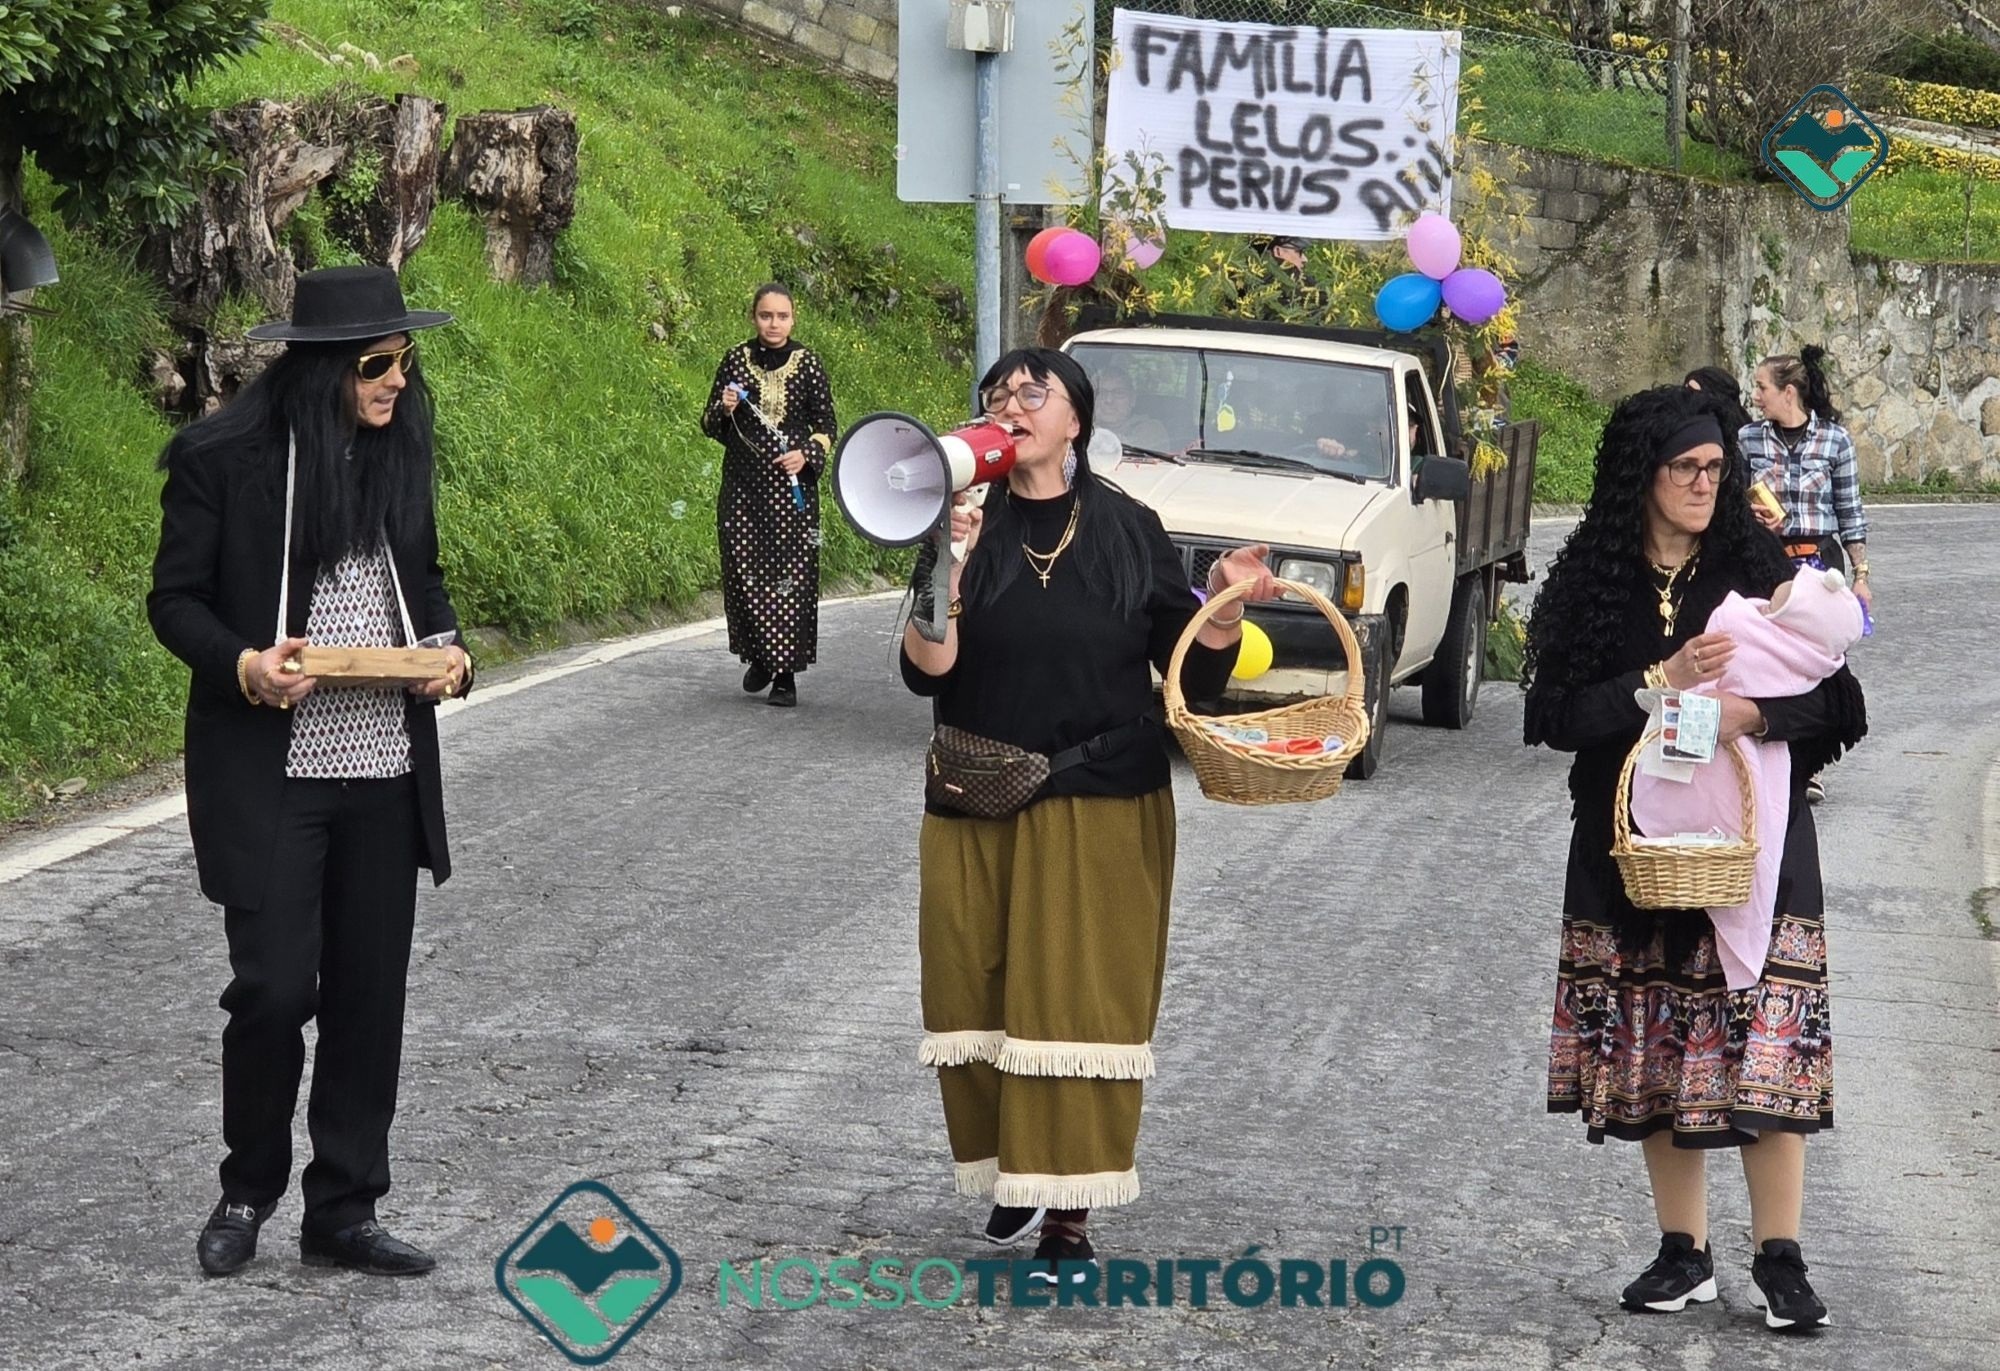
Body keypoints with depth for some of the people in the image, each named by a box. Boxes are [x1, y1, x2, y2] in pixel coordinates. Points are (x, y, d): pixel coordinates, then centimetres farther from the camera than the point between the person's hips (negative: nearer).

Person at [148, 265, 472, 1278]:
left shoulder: (399, 447, 7)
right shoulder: (222, 455, -9)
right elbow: (174, 599, -4)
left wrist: (449, 649, -1)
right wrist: (243, 666, -21)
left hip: (386, 767, 5)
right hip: (269, 769, -5)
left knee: (369, 993, 7)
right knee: (274, 986, -7)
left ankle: (343, 1213, 18)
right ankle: (248, 1188, 17)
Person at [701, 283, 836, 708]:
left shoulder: (807, 363, 2)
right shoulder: (736, 360, 4)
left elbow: (826, 426, 7)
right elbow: (710, 426, 10)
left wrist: (807, 454, -11)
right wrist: (723, 409, -11)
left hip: (792, 486, -1)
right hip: (743, 485, 1)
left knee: (791, 575, -5)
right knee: (744, 573, -2)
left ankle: (786, 673, 1)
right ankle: (759, 656, 20)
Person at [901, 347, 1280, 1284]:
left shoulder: (1128, 531, -1)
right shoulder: (970, 530, -1)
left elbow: (1195, 678, 0)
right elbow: (926, 672, -10)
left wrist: (1224, 607, -17)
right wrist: (947, 569, -22)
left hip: (1102, 816, -1)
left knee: (1081, 1003, -1)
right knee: (981, 996, 6)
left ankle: (1070, 1215, 7)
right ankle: (1013, 1178, 28)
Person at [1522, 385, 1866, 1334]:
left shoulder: (1758, 570, 0)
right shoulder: (1590, 581, 2)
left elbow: (1832, 697, -4)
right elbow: (1556, 713, -5)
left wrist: (1751, 713, -23)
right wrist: (1662, 682, -17)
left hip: (1752, 841, -1)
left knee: (1762, 1041, -7)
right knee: (1656, 1049, 5)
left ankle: (1779, 1258, -1)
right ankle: (1683, 1253, 16)